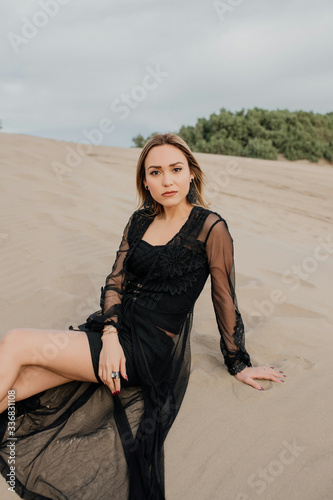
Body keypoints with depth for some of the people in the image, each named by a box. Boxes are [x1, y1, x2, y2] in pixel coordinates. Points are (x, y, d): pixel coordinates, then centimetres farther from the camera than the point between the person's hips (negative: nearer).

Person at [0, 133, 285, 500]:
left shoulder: (210, 228, -10)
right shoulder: (139, 221, 8)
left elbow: (225, 301, -3)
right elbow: (114, 282, 6)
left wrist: (238, 364, 6)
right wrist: (111, 334, -11)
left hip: (151, 351, -6)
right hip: (114, 331, 6)